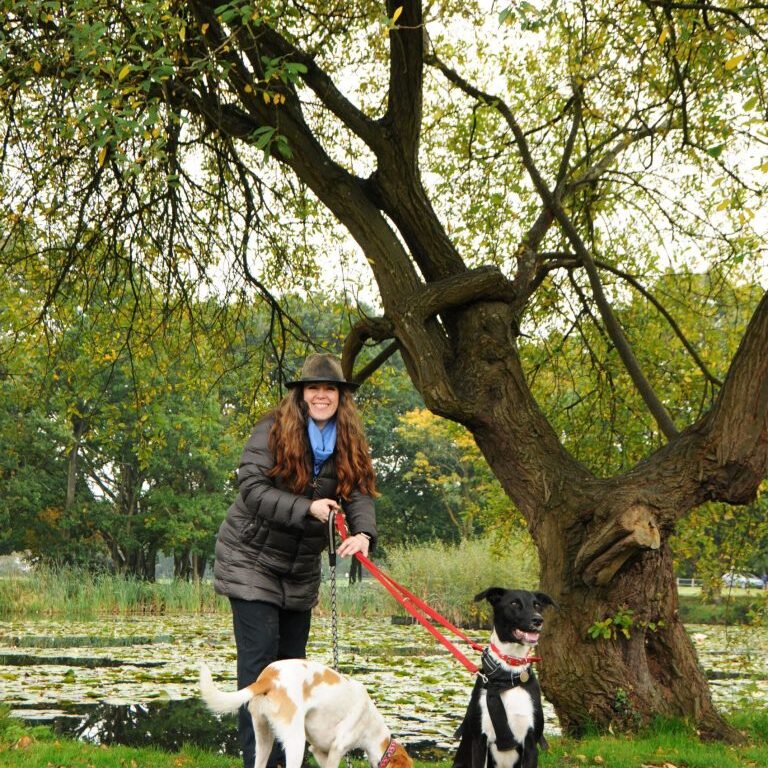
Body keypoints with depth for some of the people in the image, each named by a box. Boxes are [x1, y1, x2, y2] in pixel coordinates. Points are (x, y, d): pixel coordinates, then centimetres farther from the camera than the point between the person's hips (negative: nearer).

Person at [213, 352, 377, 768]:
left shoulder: (349, 443, 0)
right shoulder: (272, 430, -14)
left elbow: (359, 495, -10)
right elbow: (251, 488, -22)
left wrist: (364, 534, -31)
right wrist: (307, 508, -32)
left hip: (301, 570, 6)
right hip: (251, 560, -6)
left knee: (293, 662, 11)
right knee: (259, 659, -10)